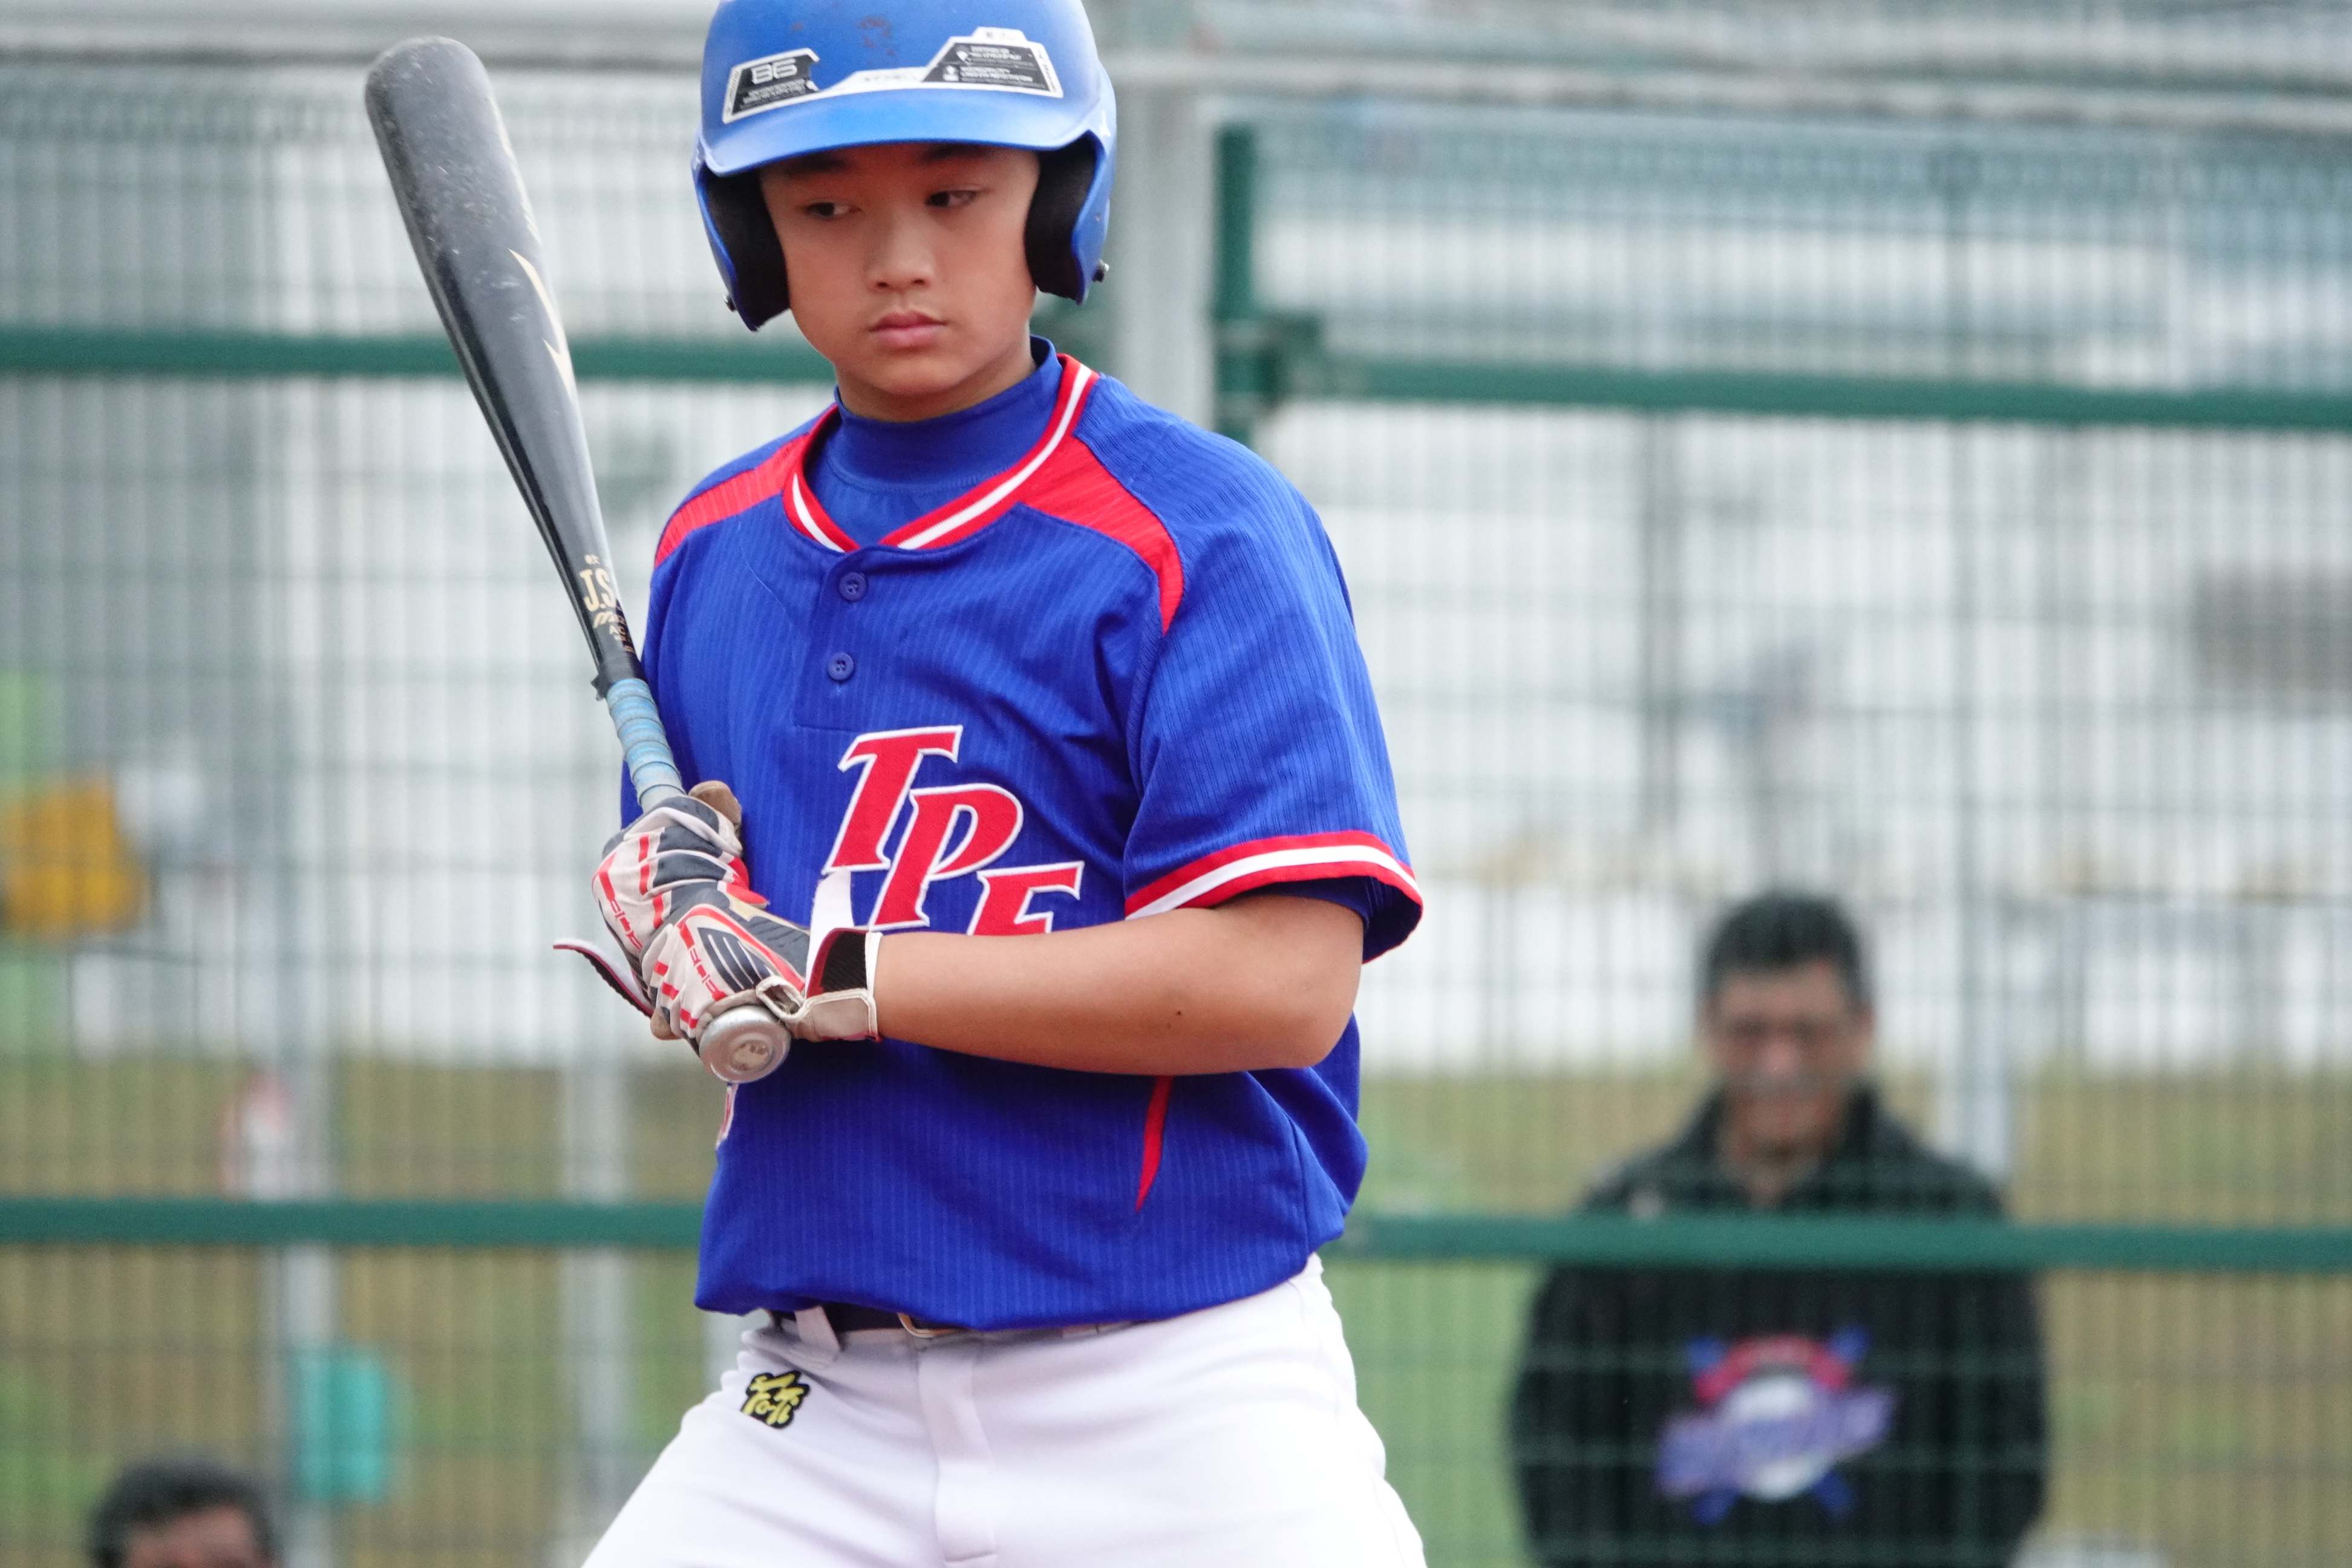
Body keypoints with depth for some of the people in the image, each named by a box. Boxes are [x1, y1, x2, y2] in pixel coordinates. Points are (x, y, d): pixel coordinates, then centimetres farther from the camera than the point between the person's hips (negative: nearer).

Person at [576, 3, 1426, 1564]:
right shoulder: (713, 552, 11)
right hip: (811, 1416, 5)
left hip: (1176, 1417, -4)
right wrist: (670, 924, -6)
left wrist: (822, 976, -17)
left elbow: (1284, 982, -18)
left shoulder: (1195, 530, -8)